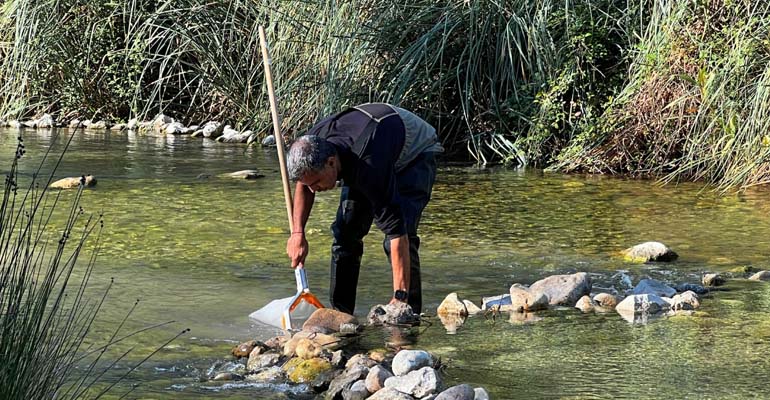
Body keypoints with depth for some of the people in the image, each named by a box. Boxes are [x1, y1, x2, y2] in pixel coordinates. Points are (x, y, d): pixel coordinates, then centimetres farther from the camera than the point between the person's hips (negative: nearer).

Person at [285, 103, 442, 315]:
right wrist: (298, 232, -10)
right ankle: (339, 312, 9)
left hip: (416, 154, -7)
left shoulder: (369, 166, -47)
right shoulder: (312, 144, -27)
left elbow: (397, 230, -46)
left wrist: (400, 296, -48)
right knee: (345, 231, 0)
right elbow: (303, 185, 0)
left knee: (400, 234, -24)